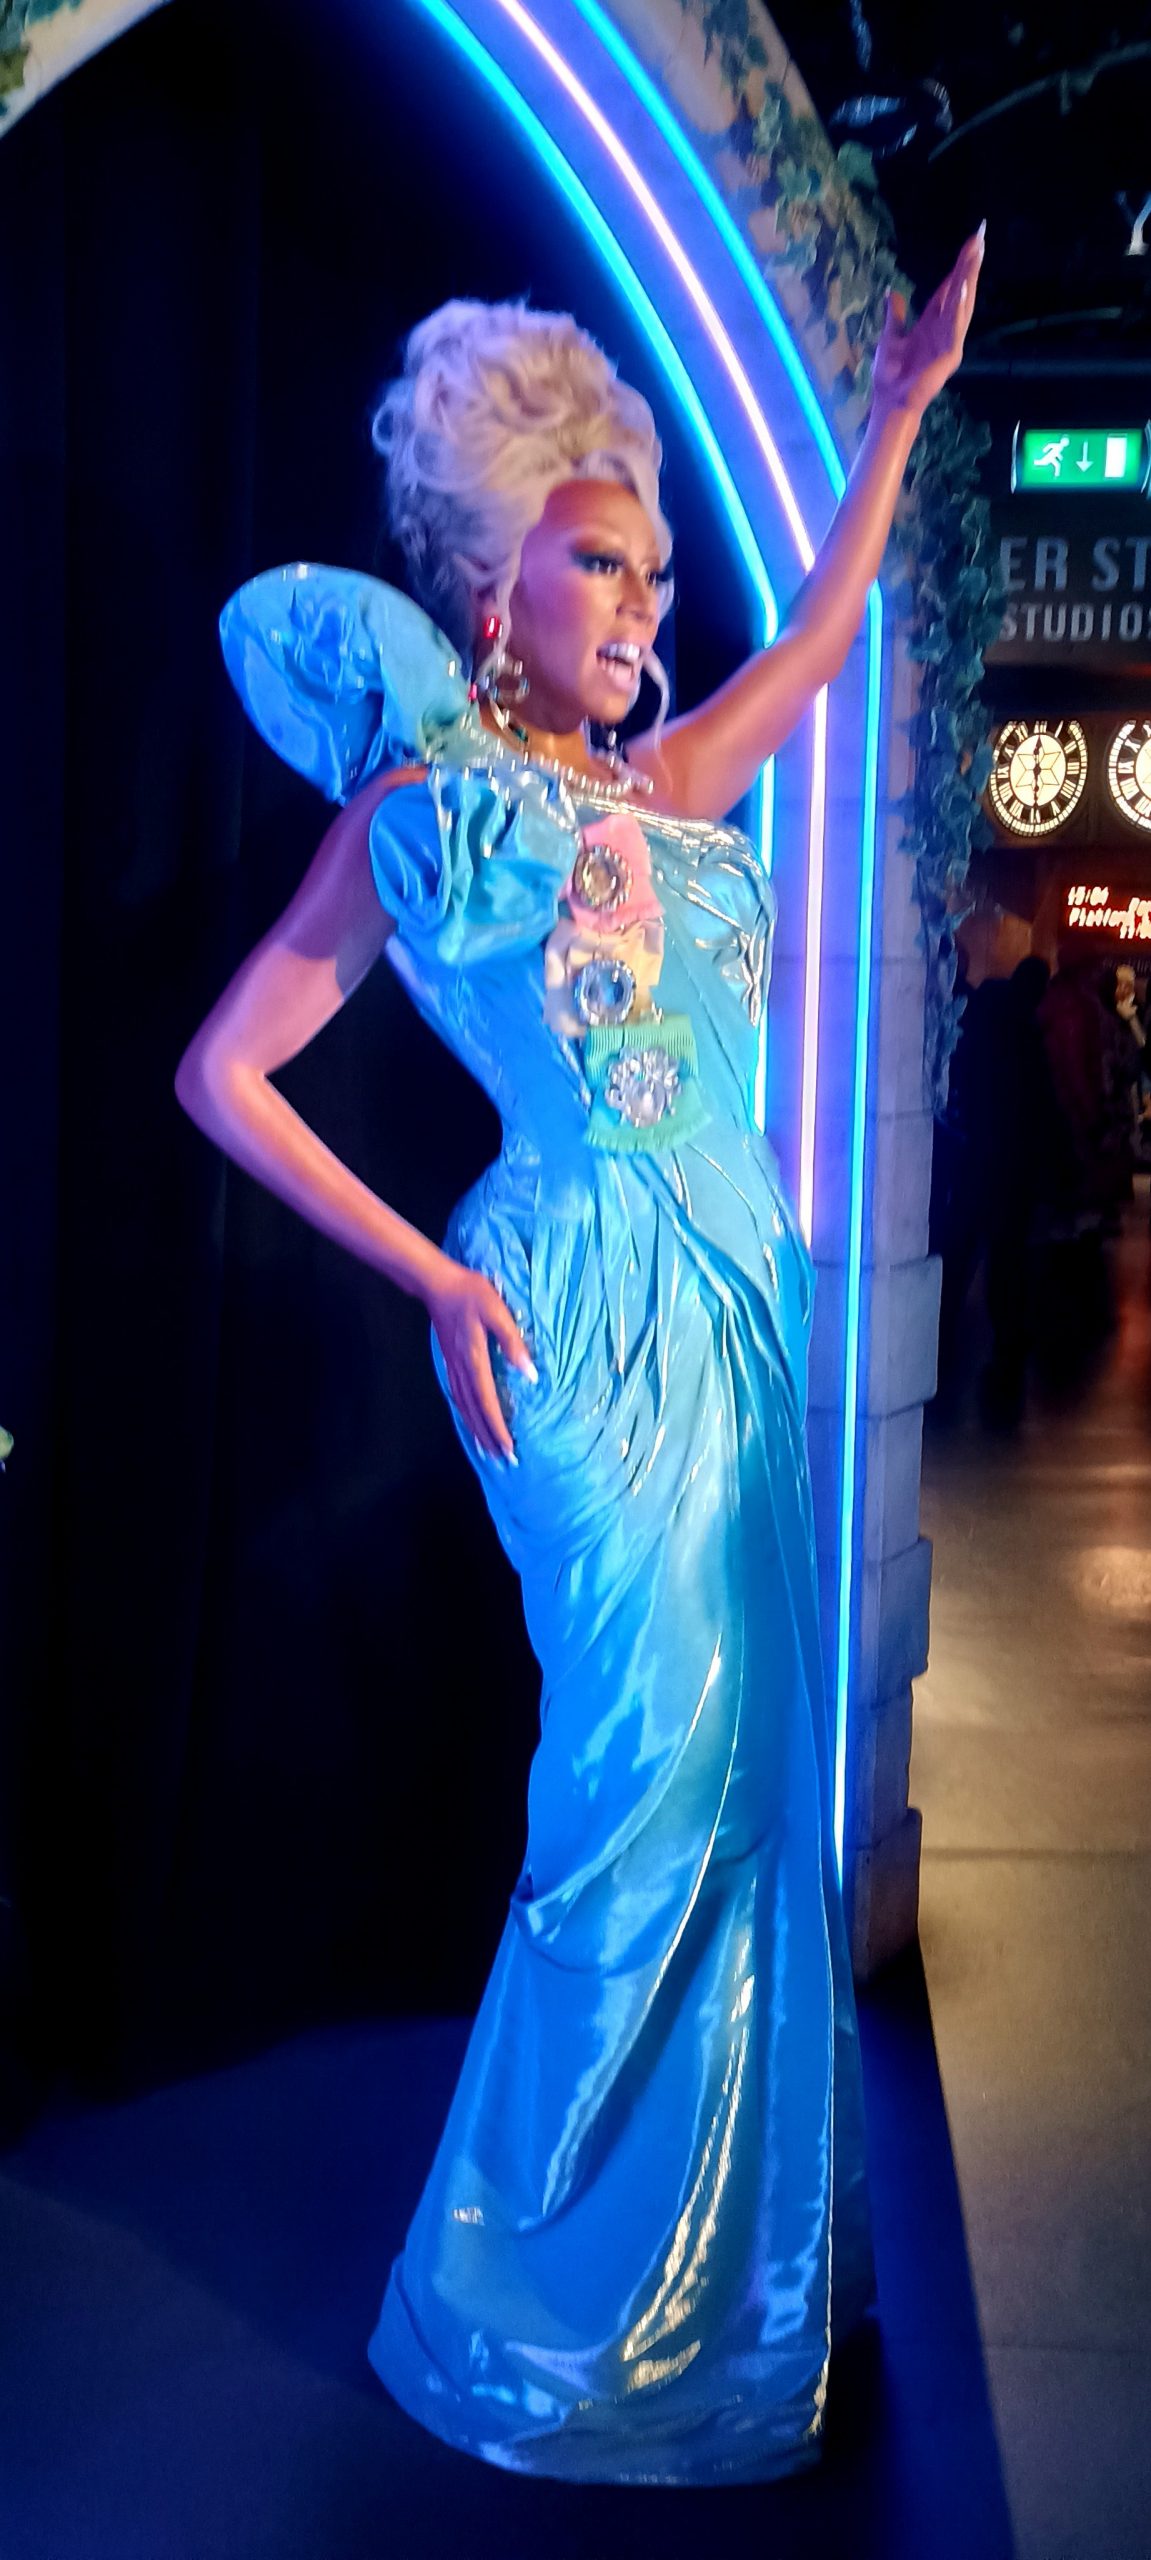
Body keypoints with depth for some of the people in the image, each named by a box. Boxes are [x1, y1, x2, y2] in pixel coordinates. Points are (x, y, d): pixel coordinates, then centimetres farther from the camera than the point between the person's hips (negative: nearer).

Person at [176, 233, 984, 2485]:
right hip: (593, 1318, -7)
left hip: (745, 1297, 7)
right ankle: (573, 2296, 16)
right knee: (653, 1762, -5)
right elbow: (224, 1074, -2)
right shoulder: (420, 809, -1)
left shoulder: (659, 793, 17)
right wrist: (436, 1280, -8)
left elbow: (821, 639, 30)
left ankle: (744, 2234, 28)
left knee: (754, 1756, 10)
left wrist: (899, 415, 29)